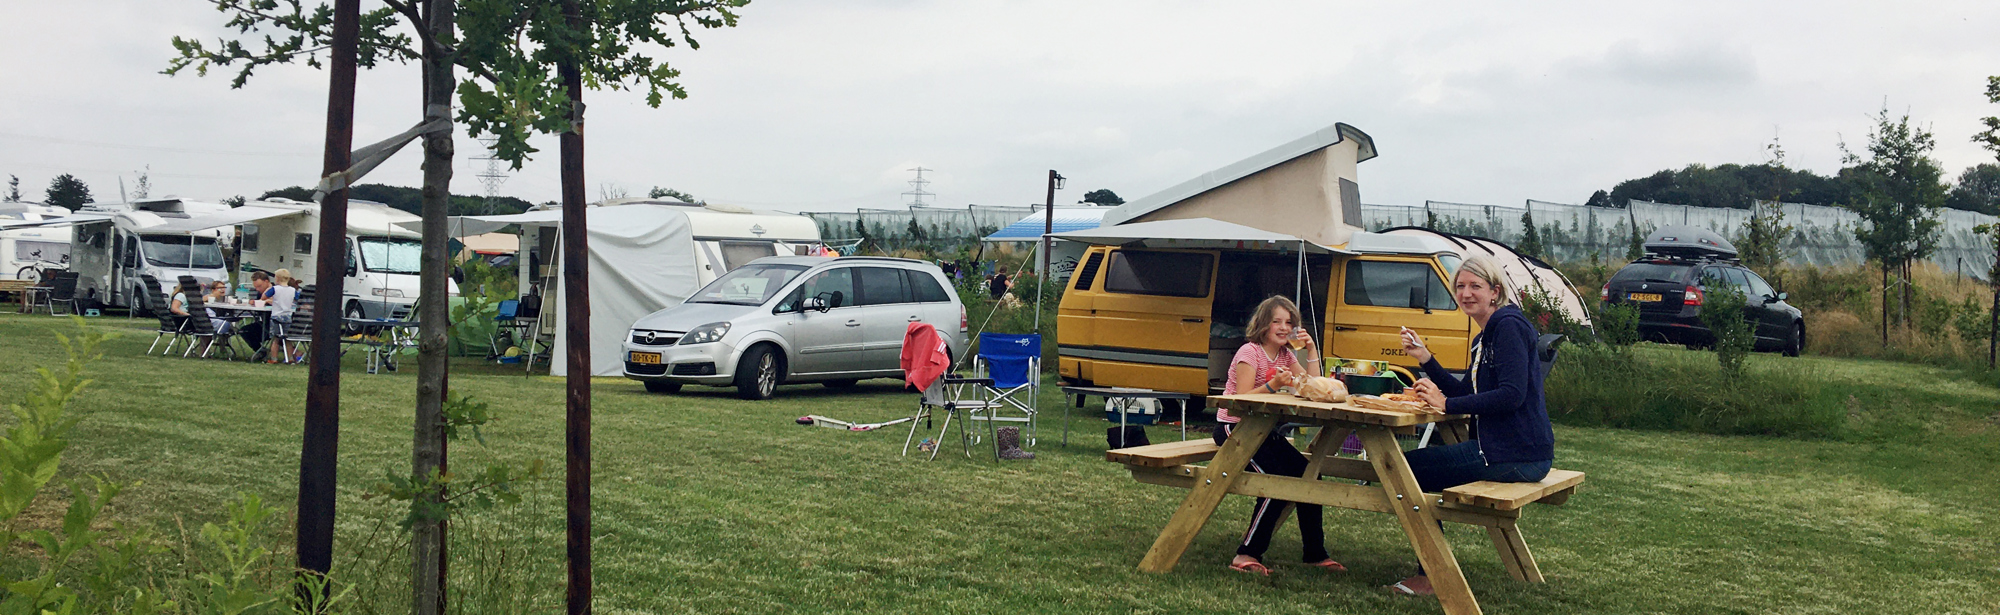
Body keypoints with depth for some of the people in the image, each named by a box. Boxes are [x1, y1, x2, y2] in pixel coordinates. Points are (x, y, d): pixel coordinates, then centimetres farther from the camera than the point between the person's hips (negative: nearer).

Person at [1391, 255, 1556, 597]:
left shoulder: (1509, 326, -14)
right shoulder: (1484, 338, 17)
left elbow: (1512, 395, -24)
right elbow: (1465, 393, 17)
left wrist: (1446, 404, -22)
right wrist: (1424, 358, 7)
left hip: (1518, 456, -11)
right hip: (1499, 448, 11)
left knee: (1411, 468, -7)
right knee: (1420, 467, 19)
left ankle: (1430, 577, 4)